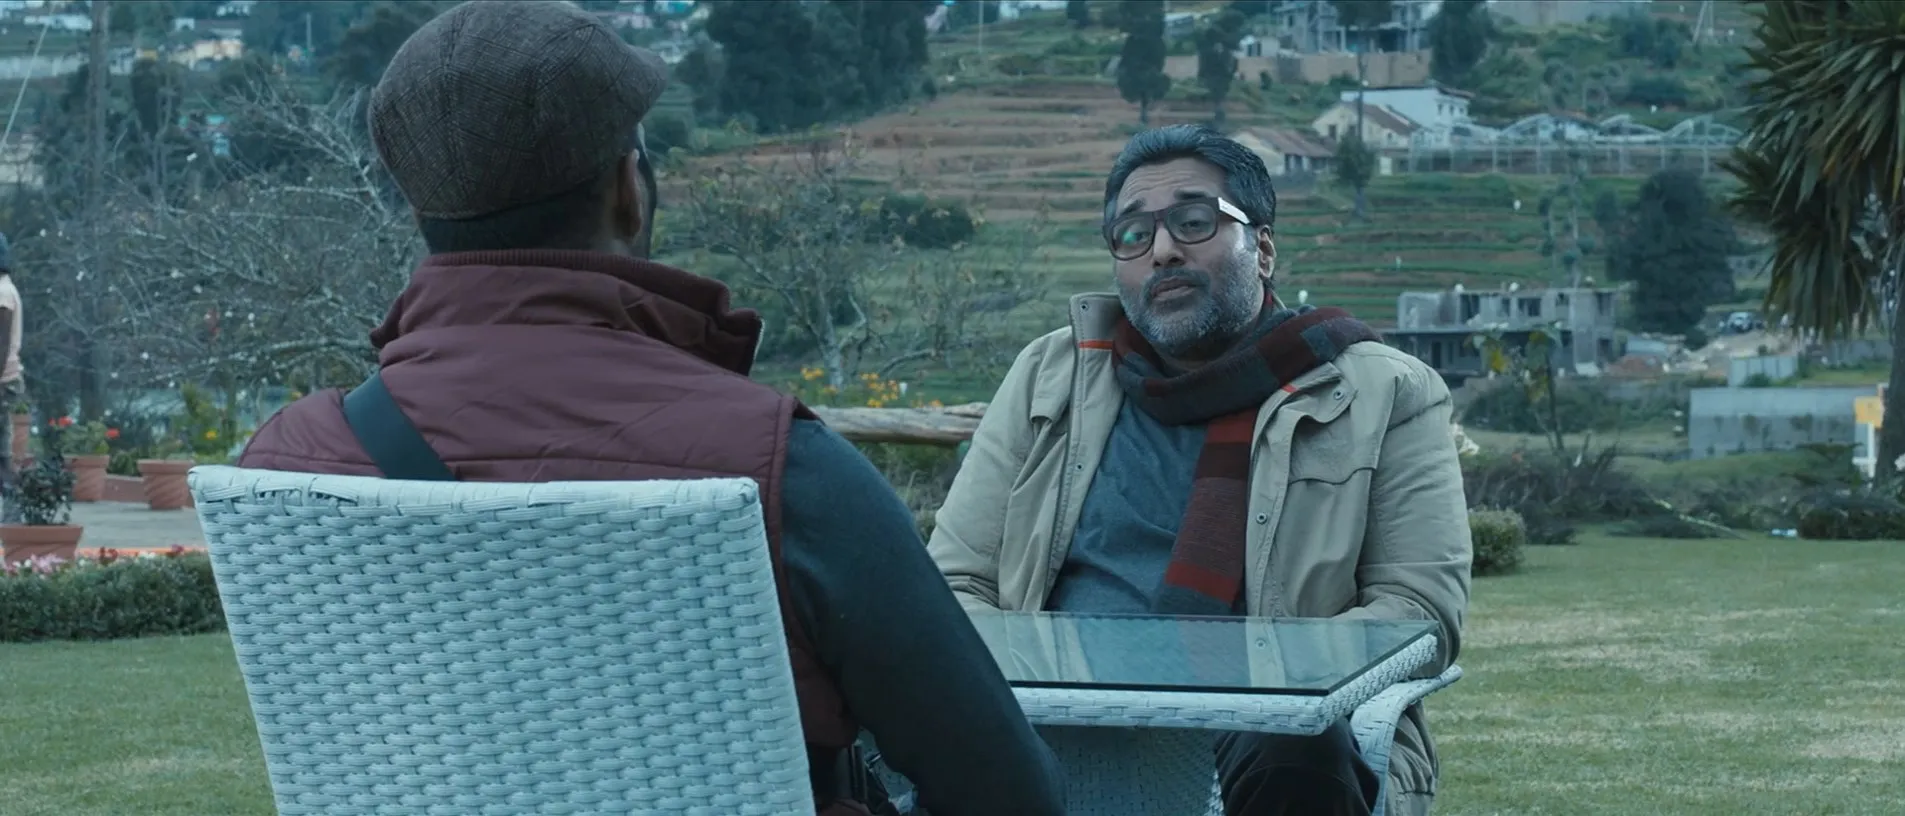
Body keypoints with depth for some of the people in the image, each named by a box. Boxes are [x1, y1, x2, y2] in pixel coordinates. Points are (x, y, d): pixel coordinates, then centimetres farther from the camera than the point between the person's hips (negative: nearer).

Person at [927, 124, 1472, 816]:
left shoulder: (1384, 396, 10)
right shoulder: (1048, 377, 19)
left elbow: (1419, 609, 0)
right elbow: (956, 585, 15)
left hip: (1273, 732, -1)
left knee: (1295, 760, -38)